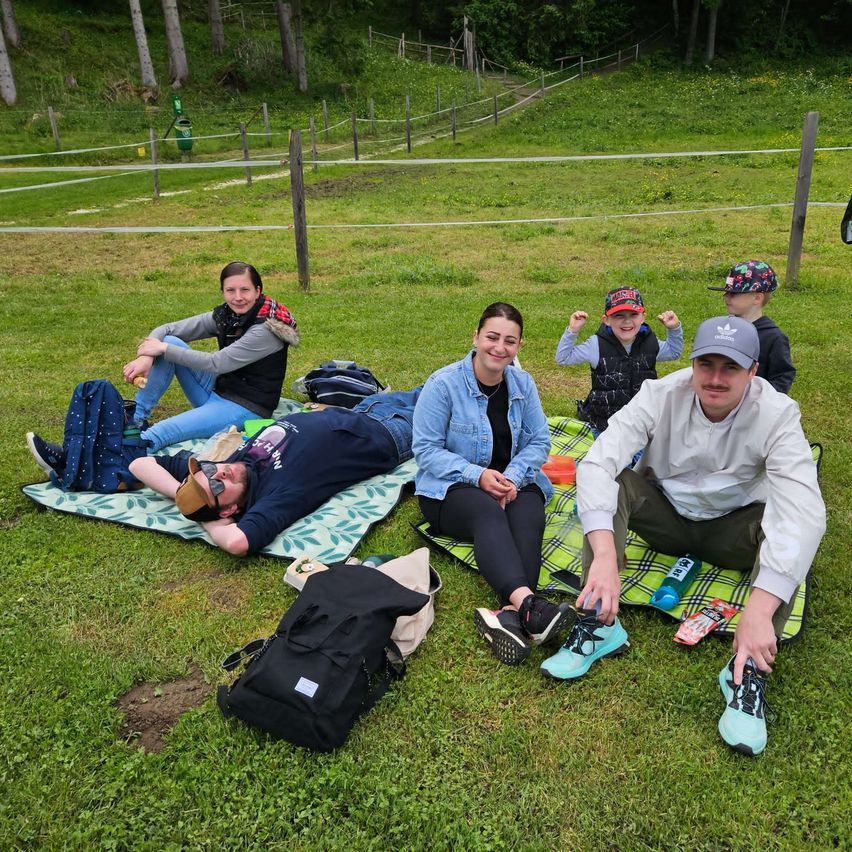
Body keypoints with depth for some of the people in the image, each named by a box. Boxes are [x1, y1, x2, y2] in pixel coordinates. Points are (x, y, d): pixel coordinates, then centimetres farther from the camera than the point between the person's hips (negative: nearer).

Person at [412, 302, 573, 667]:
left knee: (529, 517, -31)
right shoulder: (443, 384, -10)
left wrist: (512, 477, -18)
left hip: (512, 482, 4)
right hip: (452, 488, -4)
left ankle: (510, 614, -53)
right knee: (488, 513, -37)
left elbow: (539, 441, 2)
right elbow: (426, 449, -12)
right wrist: (478, 475, -24)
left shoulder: (523, 383, 4)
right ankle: (527, 602, -61)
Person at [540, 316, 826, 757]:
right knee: (615, 482, -26)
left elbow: (802, 509, -38)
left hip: (732, 531, 0)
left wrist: (759, 608, -51)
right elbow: (595, 464, -34)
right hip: (665, 516, 1)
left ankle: (748, 670, -28)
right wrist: (604, 555, -50)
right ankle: (597, 625, -26)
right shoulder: (661, 396, -22)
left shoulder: (777, 415, -25)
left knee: (795, 521, -30)